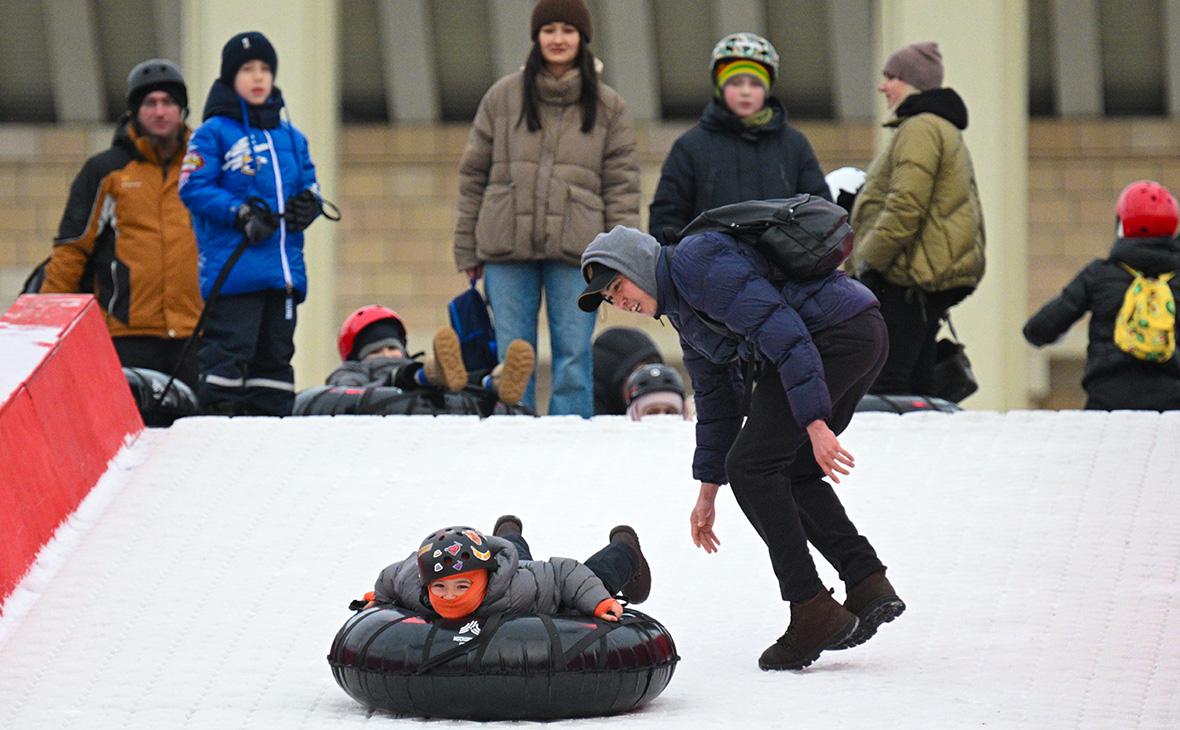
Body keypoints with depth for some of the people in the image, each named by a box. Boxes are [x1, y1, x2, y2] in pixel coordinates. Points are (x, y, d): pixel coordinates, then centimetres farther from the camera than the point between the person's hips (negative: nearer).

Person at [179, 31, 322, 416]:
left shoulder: (291, 138, 19)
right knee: (230, 350, -11)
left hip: (284, 269, 6)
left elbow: (309, 186, 23)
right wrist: (240, 213, -19)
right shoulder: (213, 134, 1)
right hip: (233, 266, -6)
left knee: (275, 355, 9)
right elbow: (194, 187, -8)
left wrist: (307, 205, -2)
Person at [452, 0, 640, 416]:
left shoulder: (608, 107, 8)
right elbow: (474, 174, 11)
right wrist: (467, 249, 7)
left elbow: (622, 184, 6)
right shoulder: (503, 97, 9)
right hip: (507, 247, 1)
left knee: (573, 355, -2)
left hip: (576, 249, -1)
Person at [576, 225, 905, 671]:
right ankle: (868, 584, 12)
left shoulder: (696, 264, -11)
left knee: (751, 466, -7)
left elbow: (780, 329, -20)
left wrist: (814, 423, -26)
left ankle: (813, 612, -8)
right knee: (789, 471, 19)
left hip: (838, 330, -11)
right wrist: (708, 493, 35)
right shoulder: (684, 316, 22)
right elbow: (716, 400, 32)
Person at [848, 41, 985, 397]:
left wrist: (868, 261, -16)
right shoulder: (946, 129, 23)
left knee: (884, 385, -14)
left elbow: (905, 208, -21)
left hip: (908, 282, -11)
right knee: (917, 385, 10)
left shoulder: (919, 130, -11)